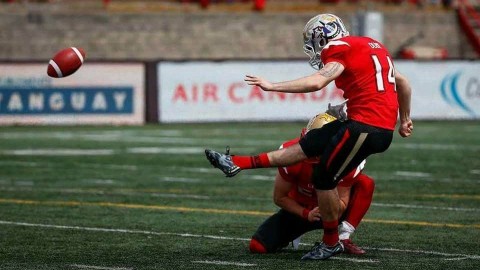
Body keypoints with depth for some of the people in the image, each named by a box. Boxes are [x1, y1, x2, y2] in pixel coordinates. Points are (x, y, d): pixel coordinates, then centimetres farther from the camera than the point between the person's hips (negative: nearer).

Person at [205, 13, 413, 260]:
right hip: (384, 128, 9)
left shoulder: (339, 48, -7)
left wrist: (272, 86, -17)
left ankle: (331, 243, 16)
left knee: (324, 177, 4)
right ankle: (238, 164, 16)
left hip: (365, 127, -9)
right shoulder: (371, 45, 20)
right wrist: (404, 119, 36)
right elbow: (403, 83, 25)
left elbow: (316, 82, -22)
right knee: (307, 146, 12)